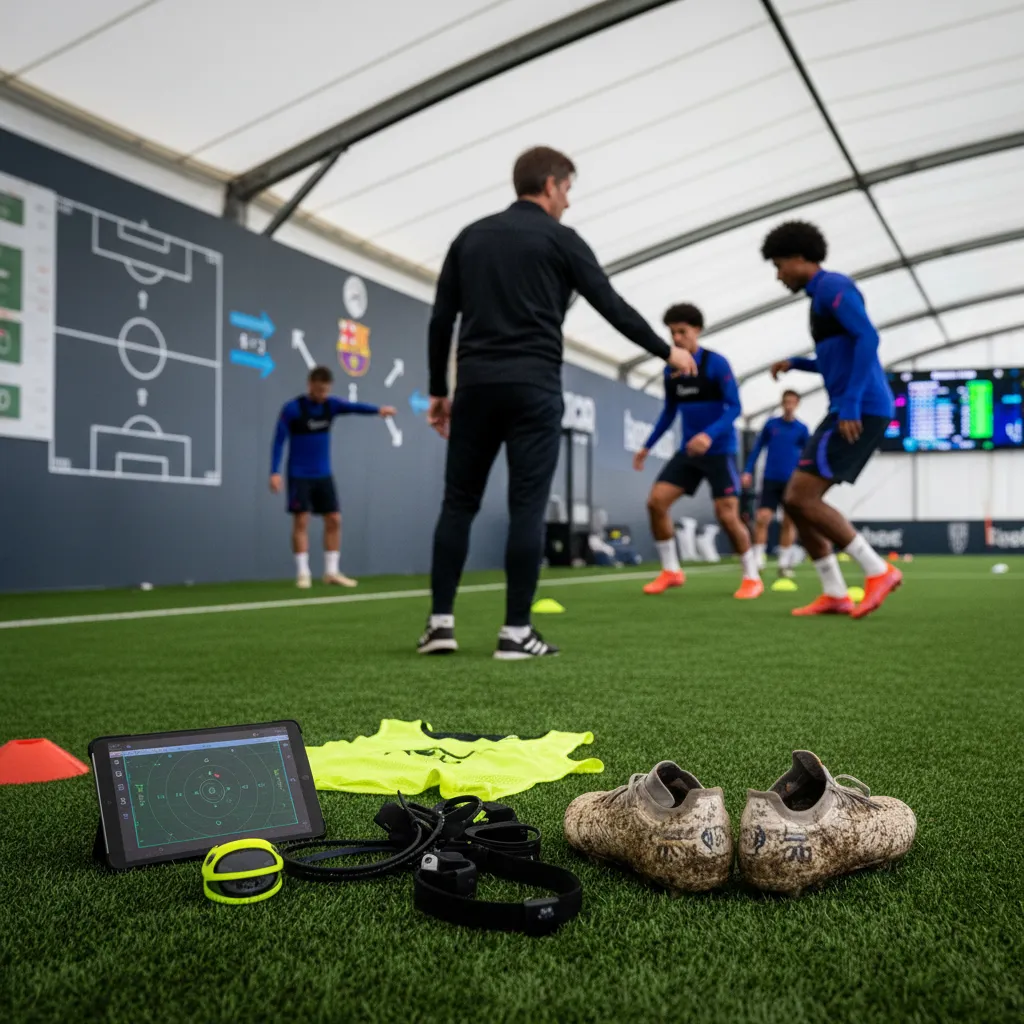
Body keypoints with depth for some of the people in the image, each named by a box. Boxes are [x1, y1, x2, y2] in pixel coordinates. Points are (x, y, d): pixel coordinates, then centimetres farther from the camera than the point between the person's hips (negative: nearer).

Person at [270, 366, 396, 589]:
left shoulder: (331, 404, 0)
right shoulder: (292, 409, -10)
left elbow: (355, 407, -18)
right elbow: (279, 441, -8)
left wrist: (378, 410, -37)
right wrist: (275, 472, -16)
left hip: (324, 475, 5)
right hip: (299, 476, -4)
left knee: (334, 520, 2)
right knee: (301, 521, -5)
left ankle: (332, 572, 10)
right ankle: (303, 573, 3)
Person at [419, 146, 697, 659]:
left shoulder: (470, 236, 16)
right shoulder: (559, 238, 4)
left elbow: (441, 321, 12)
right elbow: (612, 307, 3)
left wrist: (438, 391, 18)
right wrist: (667, 351, 15)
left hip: (475, 385, 4)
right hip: (533, 388, -4)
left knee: (459, 502, 9)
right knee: (527, 508, -1)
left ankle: (440, 622, 6)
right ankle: (516, 632, 0)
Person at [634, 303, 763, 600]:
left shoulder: (716, 363, -11)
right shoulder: (670, 371, 6)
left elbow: (734, 407, -16)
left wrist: (710, 434, -32)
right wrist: (647, 447, 15)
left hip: (719, 451, -6)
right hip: (688, 451, 6)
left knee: (727, 515, -12)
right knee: (656, 500, -7)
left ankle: (752, 577, 8)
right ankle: (671, 571, 6)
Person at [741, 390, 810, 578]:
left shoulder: (802, 429, 4)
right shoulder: (771, 424, 4)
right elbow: (757, 448, 9)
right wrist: (748, 471, 3)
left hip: (791, 482, 0)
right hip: (770, 479, 0)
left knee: (789, 521, 1)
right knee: (763, 517, -10)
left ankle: (784, 562, 10)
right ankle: (758, 559, -3)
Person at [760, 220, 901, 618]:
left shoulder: (832, 285, -6)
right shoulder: (822, 298, 24)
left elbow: (867, 338, -20)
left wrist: (850, 404, -26)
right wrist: (795, 363, 24)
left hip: (861, 410, -10)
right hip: (852, 412, 10)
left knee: (801, 498, -13)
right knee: (796, 499, 6)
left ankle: (878, 571, -7)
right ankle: (835, 594, 6)